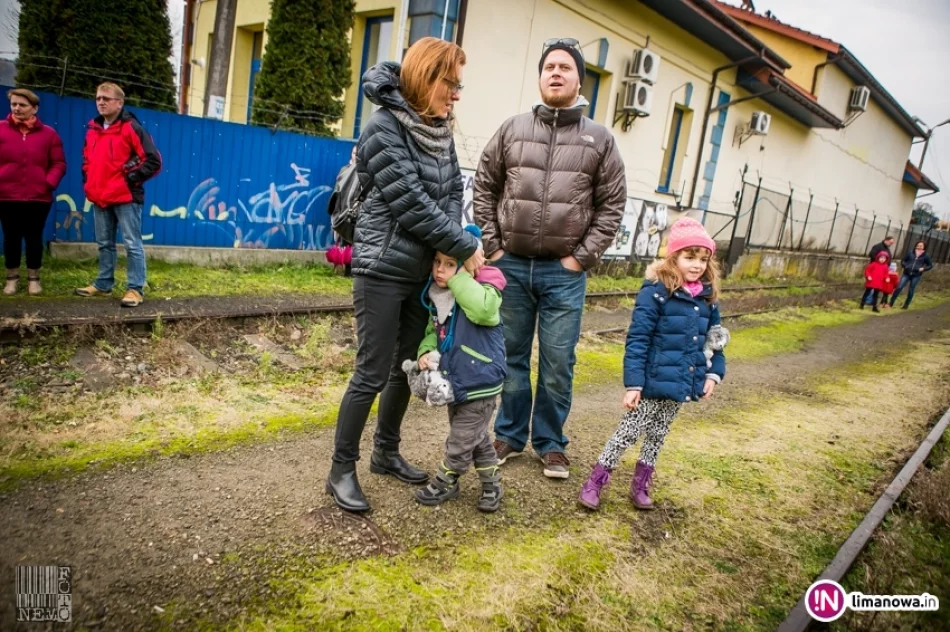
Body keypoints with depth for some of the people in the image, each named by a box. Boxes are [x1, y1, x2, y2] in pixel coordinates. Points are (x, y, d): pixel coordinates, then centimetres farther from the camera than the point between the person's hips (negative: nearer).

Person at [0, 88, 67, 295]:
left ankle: (34, 278, 17)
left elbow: (59, 163, 3)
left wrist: (49, 183, -11)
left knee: (34, 238, 6)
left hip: (38, 197, 0)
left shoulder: (48, 133, 5)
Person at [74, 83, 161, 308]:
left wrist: (133, 178, -13)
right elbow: (87, 159, 28)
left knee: (133, 244, -4)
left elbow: (153, 160, -12)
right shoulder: (92, 129, 14)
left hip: (126, 197, -7)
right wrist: (87, 181, 14)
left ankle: (136, 289, -2)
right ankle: (103, 284, 24)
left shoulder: (131, 128, -7)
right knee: (104, 244, 15)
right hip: (100, 198, 7)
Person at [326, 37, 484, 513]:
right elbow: (411, 203, -18)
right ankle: (341, 470, 13)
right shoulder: (384, 127, -13)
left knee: (407, 367, 14)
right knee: (372, 374, -3)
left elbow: (453, 191, 6)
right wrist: (465, 246, -14)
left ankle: (386, 453, 31)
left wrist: (448, 250, -10)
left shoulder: (439, 130, 10)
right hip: (384, 269, -7)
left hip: (423, 270, 8)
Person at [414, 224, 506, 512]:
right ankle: (491, 485, 37)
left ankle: (444, 483, 28)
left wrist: (459, 277, -33)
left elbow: (484, 310, -43)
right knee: (476, 437, 21)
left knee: (461, 441, 4)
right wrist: (425, 351, -7)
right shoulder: (436, 295, 4)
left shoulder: (480, 289, -20)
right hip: (454, 381, 8)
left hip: (479, 383, -8)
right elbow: (433, 331, 14)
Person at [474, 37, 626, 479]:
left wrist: (583, 257, -4)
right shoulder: (512, 130, 5)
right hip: (511, 266, 1)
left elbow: (612, 204, 3)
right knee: (511, 357, 11)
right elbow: (484, 190, 8)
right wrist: (491, 246, 1)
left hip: (564, 272, -1)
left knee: (558, 364, 4)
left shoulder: (600, 139, 3)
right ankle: (510, 435, 27)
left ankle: (551, 443, 22)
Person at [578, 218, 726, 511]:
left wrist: (714, 372, 4)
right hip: (654, 382, -6)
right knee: (629, 432, 2)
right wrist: (633, 383, -19)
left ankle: (640, 485, 34)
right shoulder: (656, 292, -17)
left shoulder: (707, 298, 3)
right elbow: (637, 340, -17)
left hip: (684, 384, 6)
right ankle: (595, 482, 15)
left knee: (657, 436, 19)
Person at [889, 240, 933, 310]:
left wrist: (923, 269, -8)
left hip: (916, 275, -1)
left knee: (911, 291, 5)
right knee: (899, 287, -7)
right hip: (906, 273, 1)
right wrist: (905, 266, -4)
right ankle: (890, 303, -2)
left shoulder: (926, 256, 2)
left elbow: (930, 265, 9)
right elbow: (903, 260, 14)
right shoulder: (911, 253, 4)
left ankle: (906, 305, 18)